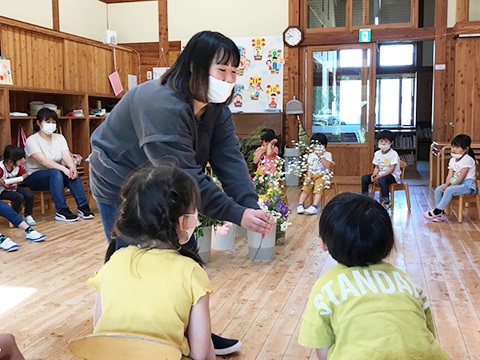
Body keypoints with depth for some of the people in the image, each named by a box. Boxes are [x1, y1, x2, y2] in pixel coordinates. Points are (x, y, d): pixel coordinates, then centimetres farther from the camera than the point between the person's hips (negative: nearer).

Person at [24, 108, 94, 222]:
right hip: (34, 177, -5)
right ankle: (61, 211, -39)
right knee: (56, 172, -36)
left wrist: (72, 167, -30)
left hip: (55, 174, 5)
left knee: (71, 173, -27)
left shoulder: (59, 138, 10)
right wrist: (63, 168, -37)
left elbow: (66, 155, -7)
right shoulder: (32, 140, -9)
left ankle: (83, 206, -29)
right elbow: (43, 161, -24)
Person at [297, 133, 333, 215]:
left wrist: (321, 156, -11)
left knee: (318, 189, -27)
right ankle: (300, 205, -26)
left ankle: (314, 207, -42)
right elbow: (310, 167, 6)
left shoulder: (327, 154, 8)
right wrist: (309, 177, -10)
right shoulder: (311, 155, 16)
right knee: (305, 188, -20)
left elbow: (327, 166, -7)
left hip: (322, 175, -3)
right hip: (312, 175, 3)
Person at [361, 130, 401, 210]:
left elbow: (392, 169, -19)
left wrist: (379, 176, -25)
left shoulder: (393, 154, -14)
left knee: (382, 180, -39)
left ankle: (386, 202, -26)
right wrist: (374, 174, -14)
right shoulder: (377, 153, 6)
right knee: (364, 178, -12)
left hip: (392, 175, -6)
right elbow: (377, 167, 10)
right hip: (380, 174, 7)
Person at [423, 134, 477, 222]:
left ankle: (437, 211, -24)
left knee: (449, 191, -32)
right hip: (455, 183, 9)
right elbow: (450, 175, 5)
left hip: (466, 185, -9)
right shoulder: (452, 160, 12)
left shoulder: (467, 159, -14)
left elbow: (461, 177, -19)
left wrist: (450, 186, -21)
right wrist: (446, 185, -13)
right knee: (438, 190, -8)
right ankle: (441, 214, -9)